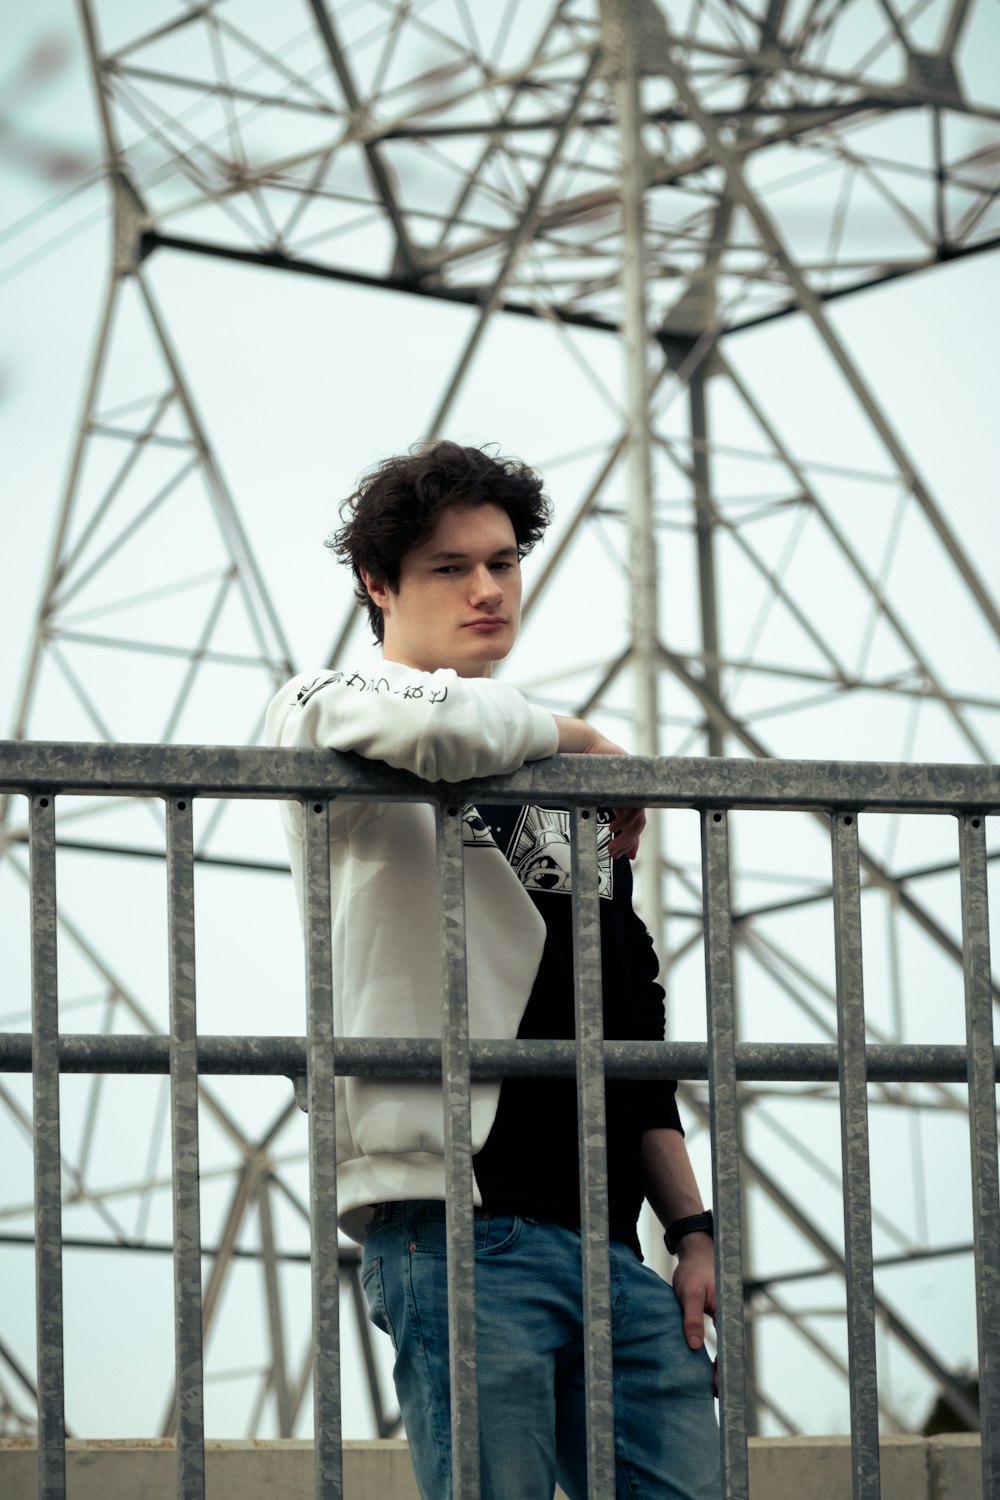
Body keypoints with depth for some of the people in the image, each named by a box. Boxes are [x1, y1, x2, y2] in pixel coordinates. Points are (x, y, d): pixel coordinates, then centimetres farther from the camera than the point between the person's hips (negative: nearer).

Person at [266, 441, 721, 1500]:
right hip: (459, 1226, -6)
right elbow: (431, 723, -22)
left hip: (609, 1243, 6)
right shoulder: (323, 708, 5)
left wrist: (690, 1224, 13)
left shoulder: (562, 782, 24)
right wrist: (577, 737, -2)